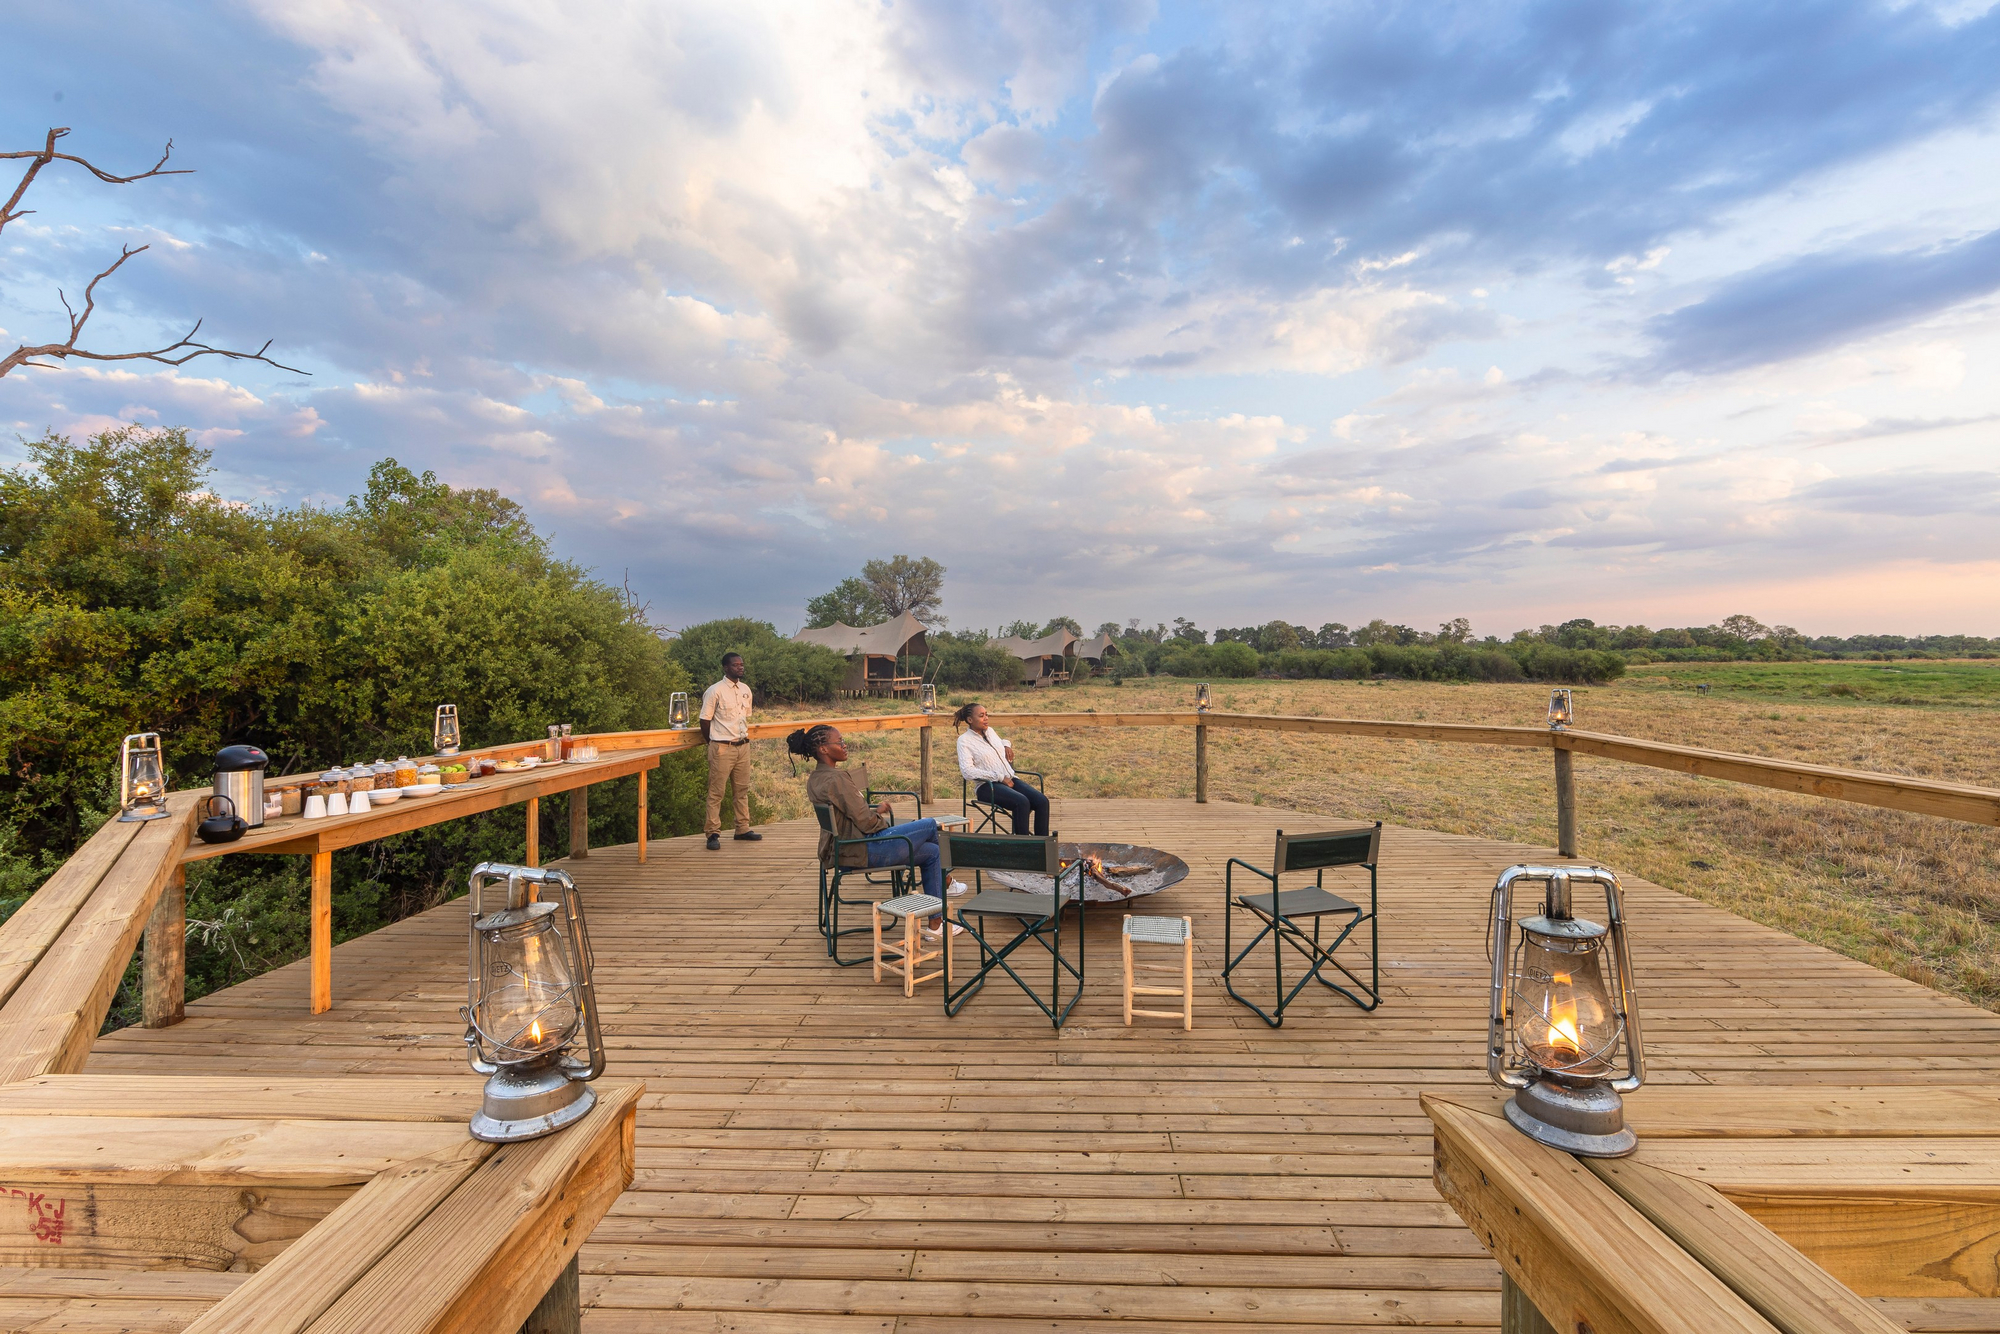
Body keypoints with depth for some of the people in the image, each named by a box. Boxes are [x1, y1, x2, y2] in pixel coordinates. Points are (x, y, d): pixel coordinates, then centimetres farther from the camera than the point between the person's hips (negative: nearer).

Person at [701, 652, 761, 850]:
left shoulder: (745, 690, 9)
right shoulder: (715, 691, -10)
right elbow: (705, 721, -6)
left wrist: (744, 738, 14)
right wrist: (715, 744, 2)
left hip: (743, 746, 6)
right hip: (722, 748, -6)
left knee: (743, 789, 11)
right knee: (716, 792, -1)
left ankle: (743, 829, 20)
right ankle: (713, 834, 5)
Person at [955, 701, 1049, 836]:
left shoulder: (990, 731, 18)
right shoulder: (964, 740, -3)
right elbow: (967, 771, -15)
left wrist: (1006, 745, 15)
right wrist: (1000, 777, -17)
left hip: (1010, 779, 7)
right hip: (987, 785, -7)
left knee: (1042, 801, -19)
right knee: (1022, 802, -33)